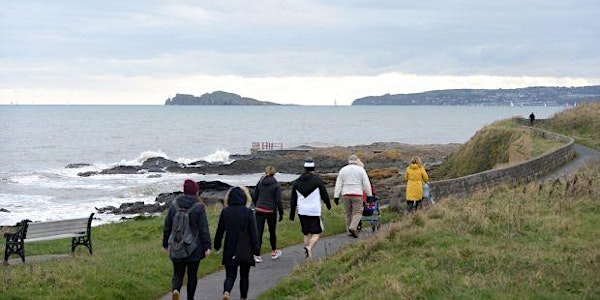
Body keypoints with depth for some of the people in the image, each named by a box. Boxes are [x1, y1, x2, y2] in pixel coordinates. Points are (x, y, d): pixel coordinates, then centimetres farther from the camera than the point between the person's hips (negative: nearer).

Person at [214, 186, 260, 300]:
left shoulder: (225, 212, -3)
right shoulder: (248, 212, -9)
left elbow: (220, 231, 6)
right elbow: (253, 233, -8)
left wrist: (217, 246, 20)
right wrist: (256, 249, -1)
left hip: (229, 250, 1)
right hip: (245, 250, -1)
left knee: (230, 275, 6)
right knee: (244, 275, 15)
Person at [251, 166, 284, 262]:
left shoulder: (260, 183, 2)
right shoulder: (276, 185, -8)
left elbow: (254, 197, 7)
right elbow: (278, 201, -10)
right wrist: (281, 213, -2)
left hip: (259, 210, 2)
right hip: (271, 211, -2)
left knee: (258, 232, 2)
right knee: (272, 232, 16)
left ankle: (257, 255, -4)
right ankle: (274, 252, 31)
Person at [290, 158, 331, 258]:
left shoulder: (296, 182, 7)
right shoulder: (317, 180, -6)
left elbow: (293, 199, 9)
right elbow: (324, 194, 1)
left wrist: (292, 214, 13)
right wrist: (328, 205, 20)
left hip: (302, 212, 4)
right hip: (315, 211, -4)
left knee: (306, 234, 16)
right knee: (316, 233, 2)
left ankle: (307, 254, 12)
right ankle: (309, 248, -23)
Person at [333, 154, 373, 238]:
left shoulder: (343, 170, 9)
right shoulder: (361, 170, 2)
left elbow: (338, 184, 6)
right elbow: (366, 183, 1)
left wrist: (336, 196, 6)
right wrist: (369, 195, 8)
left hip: (346, 194, 3)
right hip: (357, 194, -3)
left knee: (347, 213, 10)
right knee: (357, 212, -1)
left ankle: (349, 231, 12)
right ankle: (353, 228, -21)